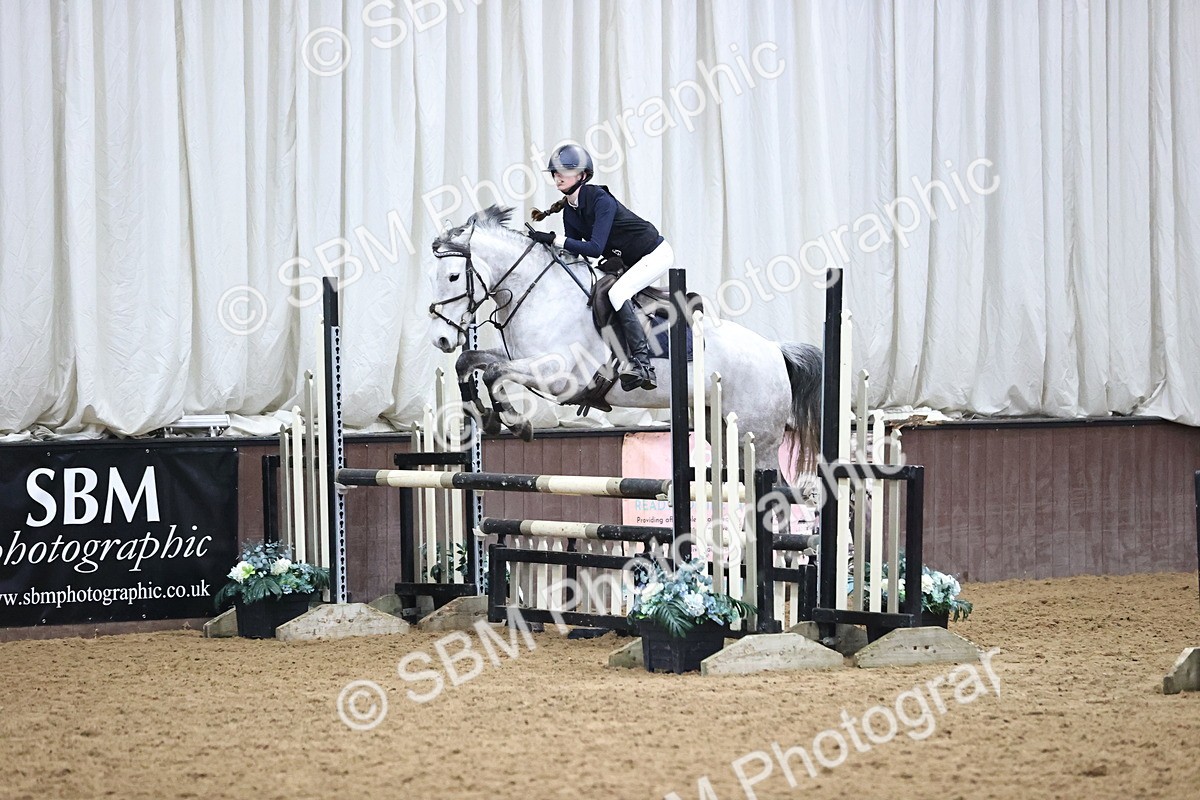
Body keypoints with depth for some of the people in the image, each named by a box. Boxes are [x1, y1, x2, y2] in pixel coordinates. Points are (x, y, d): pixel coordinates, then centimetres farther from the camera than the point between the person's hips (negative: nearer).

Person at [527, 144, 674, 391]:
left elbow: (595, 248, -33)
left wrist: (554, 239, -35)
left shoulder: (601, 201, -27)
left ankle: (641, 360, -26)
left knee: (617, 293, -26)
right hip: (632, 262, 9)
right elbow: (574, 253, 4)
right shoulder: (569, 211, -1)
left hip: (656, 254, -9)